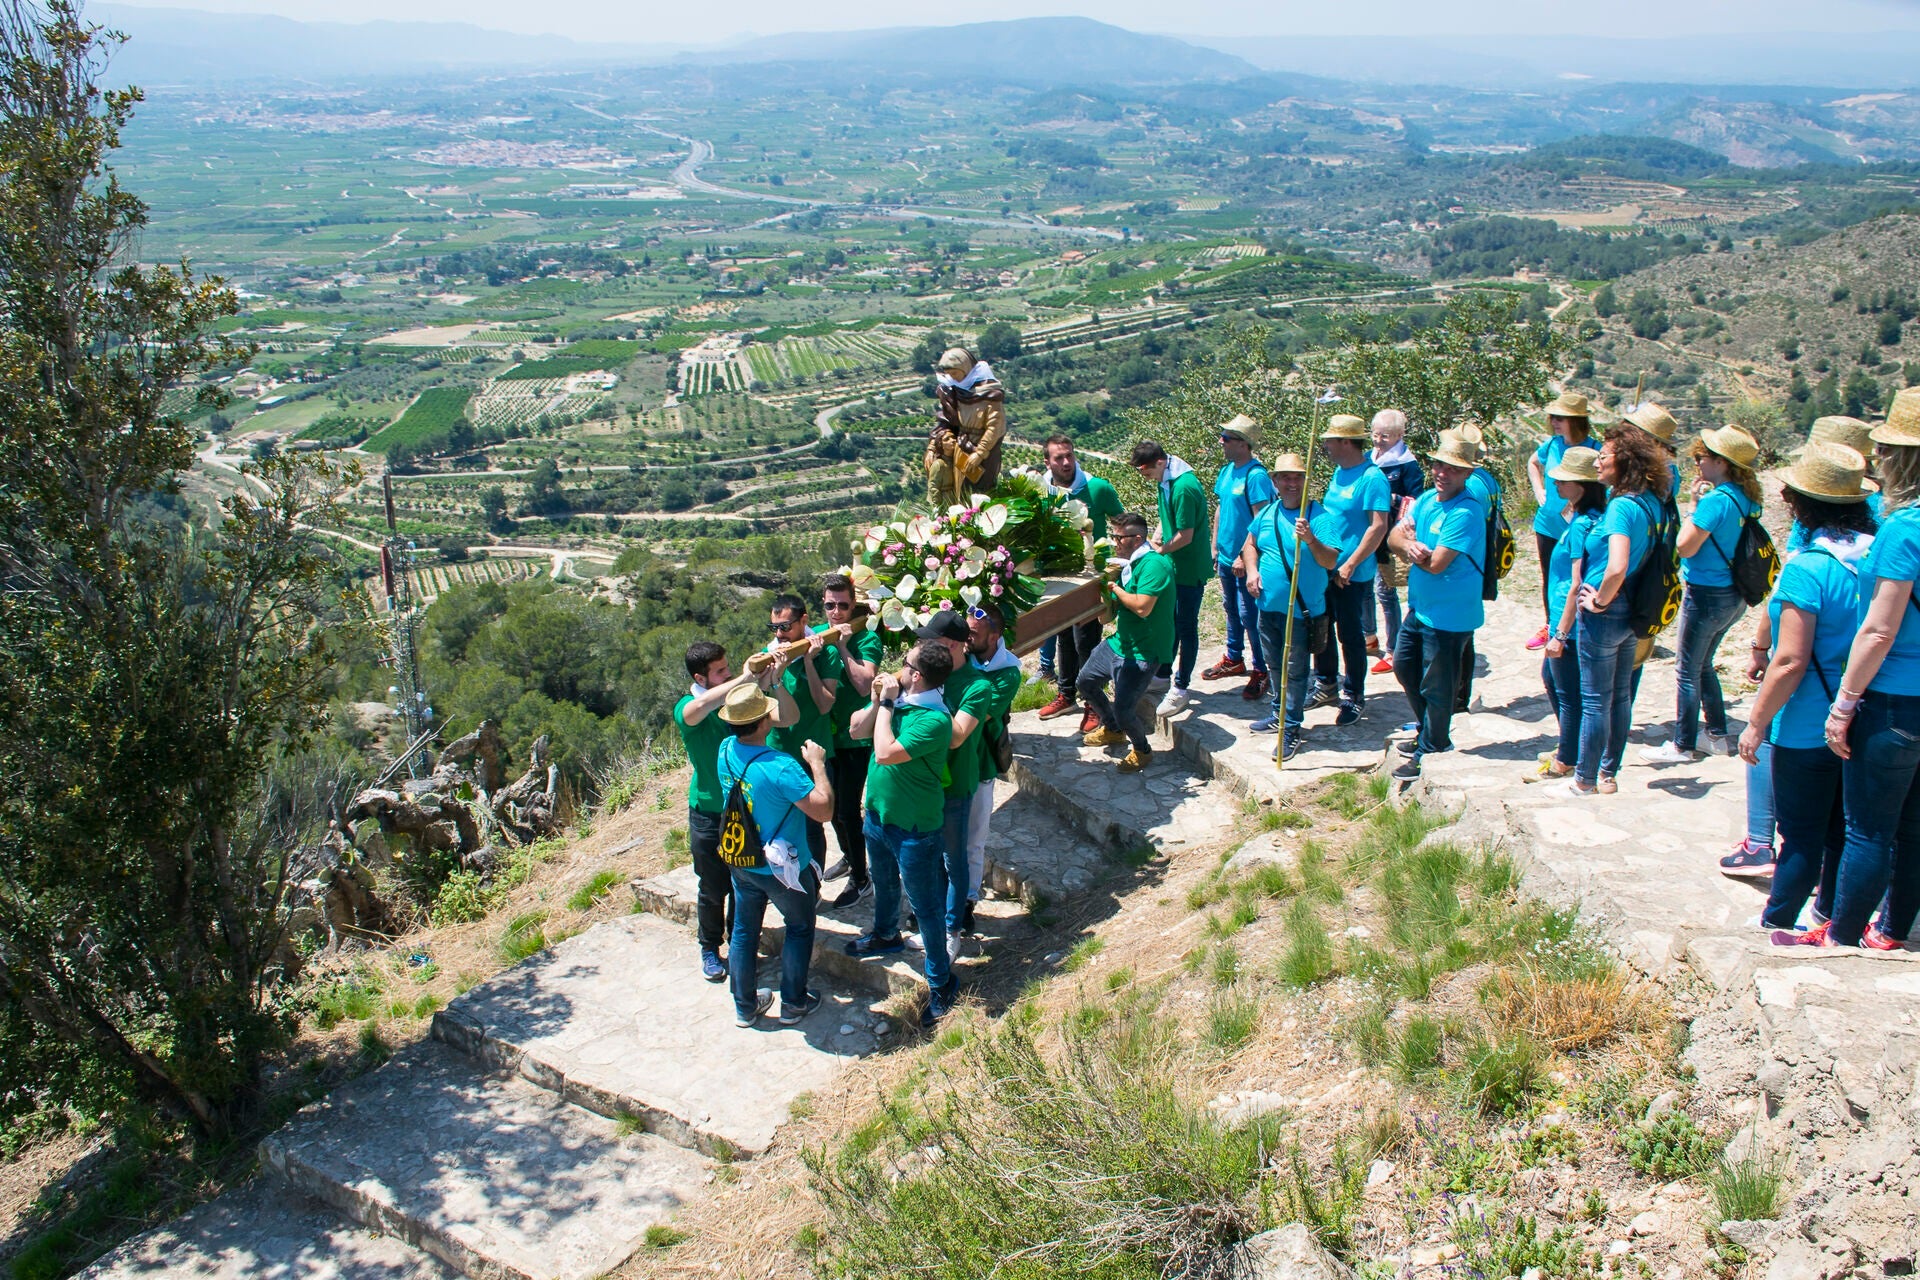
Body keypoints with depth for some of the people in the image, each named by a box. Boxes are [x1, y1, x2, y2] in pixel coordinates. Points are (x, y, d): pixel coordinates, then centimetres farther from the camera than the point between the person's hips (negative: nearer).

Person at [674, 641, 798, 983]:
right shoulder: (687, 708, -15)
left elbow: (788, 717, -12)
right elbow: (700, 707, -41)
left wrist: (774, 682, -29)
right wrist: (744, 679, -39)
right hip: (709, 816, -3)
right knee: (713, 888, 11)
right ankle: (710, 949, 31)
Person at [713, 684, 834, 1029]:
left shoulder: (726, 751, -11)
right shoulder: (781, 767, -33)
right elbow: (824, 810, -29)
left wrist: (753, 680, 14)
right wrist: (817, 764, -18)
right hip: (783, 867, -6)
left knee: (743, 930, 20)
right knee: (799, 928, 19)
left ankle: (745, 1006, 34)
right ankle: (793, 1003, 27)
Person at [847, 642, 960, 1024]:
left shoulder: (934, 719, -30)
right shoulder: (897, 697, -6)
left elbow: (885, 753, -36)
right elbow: (857, 730, 2)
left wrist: (887, 703, -27)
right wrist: (877, 702, -15)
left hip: (914, 828, -9)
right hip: (878, 812, 9)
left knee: (925, 905, 6)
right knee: (884, 882, 32)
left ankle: (941, 982, 21)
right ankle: (886, 934, 59)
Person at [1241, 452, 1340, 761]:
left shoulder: (1320, 517, -13)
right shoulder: (1268, 513, 5)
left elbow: (1330, 562, -21)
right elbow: (1250, 544, 19)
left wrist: (1311, 540, -37)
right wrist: (1252, 570, 1)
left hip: (1301, 610, -6)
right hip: (1269, 605, 6)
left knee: (1295, 670, 2)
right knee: (1275, 664, 20)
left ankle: (1293, 728, 10)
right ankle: (1279, 714, 37)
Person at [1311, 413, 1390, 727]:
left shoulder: (1372, 478, -18)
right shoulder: (1339, 472, 9)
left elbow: (1378, 527, -22)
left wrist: (1349, 565, -23)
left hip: (1351, 575, -8)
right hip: (1324, 569, 8)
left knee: (1350, 635, 2)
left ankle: (1354, 696, 15)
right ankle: (1327, 683, 35)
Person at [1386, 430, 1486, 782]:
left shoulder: (1466, 513, -22)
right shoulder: (1427, 499, 6)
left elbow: (1436, 564, -26)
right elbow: (1395, 535, 1)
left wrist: (1410, 540, -7)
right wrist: (1409, 545, -24)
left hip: (1448, 617, -9)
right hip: (1419, 607, 9)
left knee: (1435, 687, 4)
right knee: (1404, 667, 23)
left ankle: (1429, 753, 21)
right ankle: (1430, 733, 41)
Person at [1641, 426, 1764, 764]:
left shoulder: (1716, 500, -23)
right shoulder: (1747, 499, 4)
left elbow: (1686, 546, -19)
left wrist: (1693, 508, -8)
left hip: (1707, 595, -9)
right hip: (1735, 596, 9)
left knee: (1687, 671, 3)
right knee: (1703, 665, 22)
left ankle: (1682, 746, 11)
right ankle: (1718, 736, 28)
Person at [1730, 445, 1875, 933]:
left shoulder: (1807, 568, -21)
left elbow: (1791, 662, -21)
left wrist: (1756, 722, -11)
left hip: (1809, 725, -7)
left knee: (1802, 833, 4)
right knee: (1843, 828, 17)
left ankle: (1776, 924, 17)